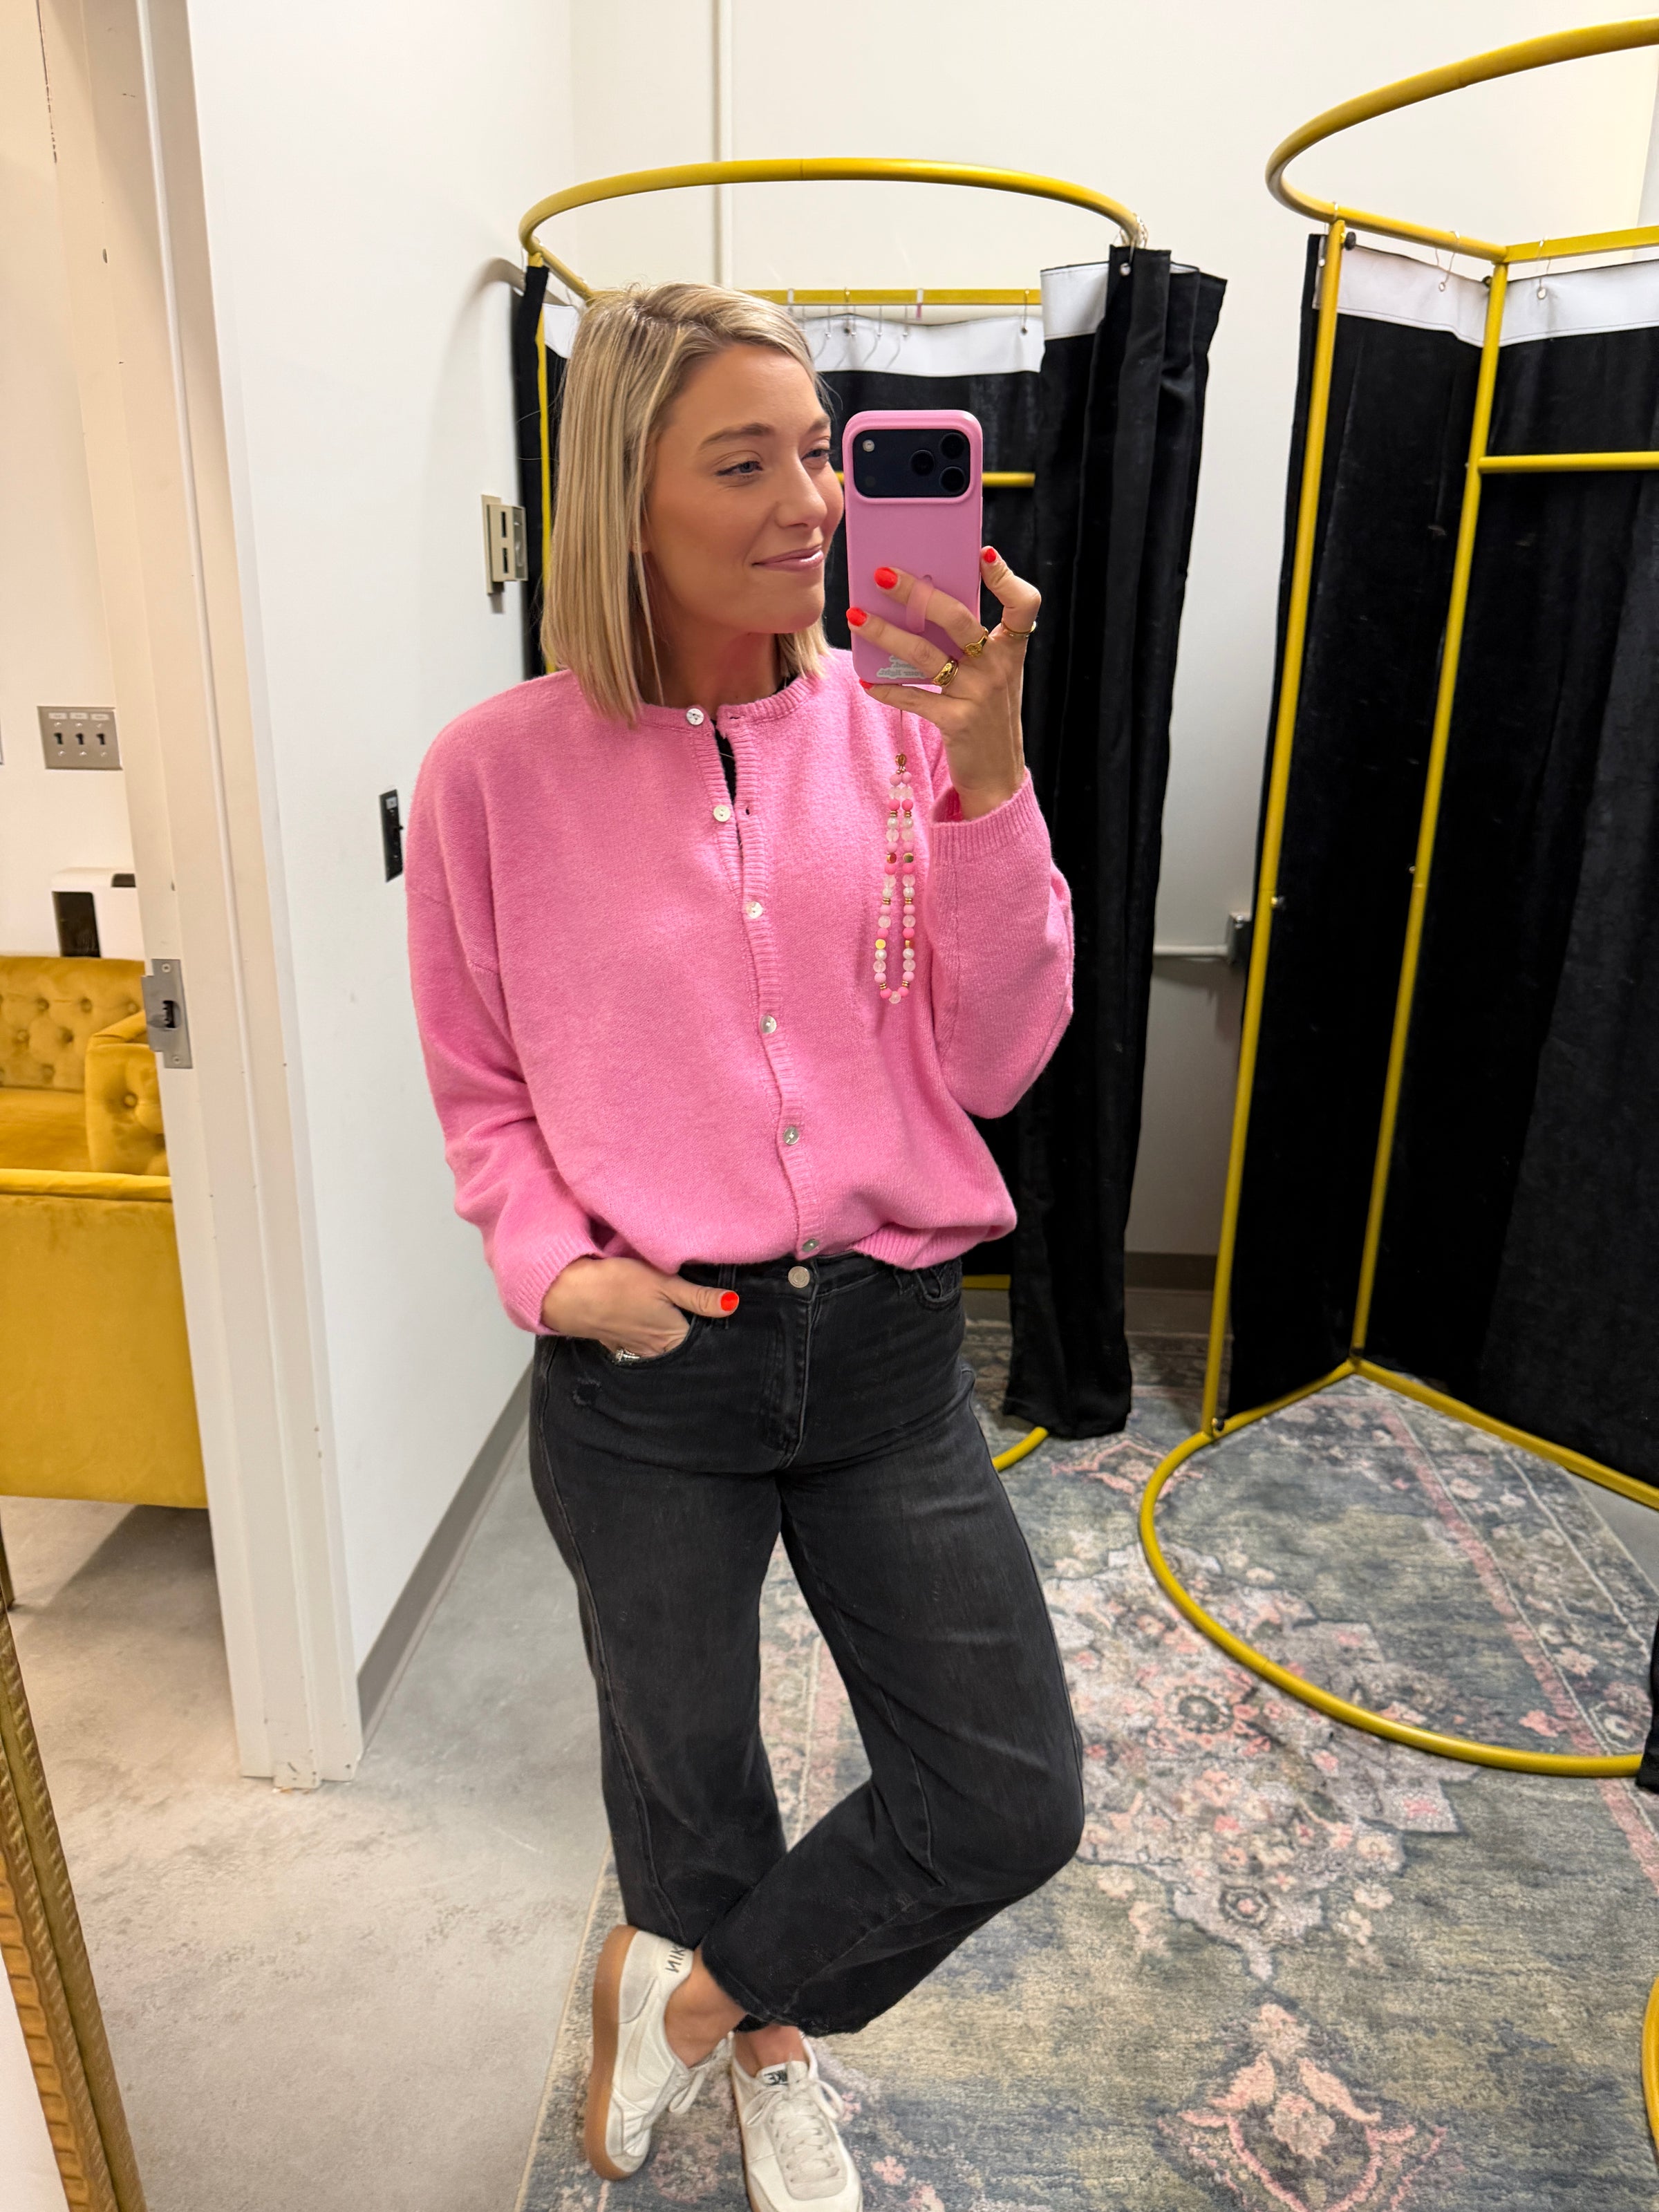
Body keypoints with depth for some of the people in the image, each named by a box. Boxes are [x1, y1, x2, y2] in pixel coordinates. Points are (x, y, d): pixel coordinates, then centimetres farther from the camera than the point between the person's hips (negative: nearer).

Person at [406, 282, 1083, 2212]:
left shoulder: (899, 730, -3)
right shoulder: (500, 769, -7)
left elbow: (987, 1066, -7)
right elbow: (478, 1088, 3)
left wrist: (985, 773, -17)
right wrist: (554, 1263, -14)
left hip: (888, 1346, 2)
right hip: (644, 1372, -1)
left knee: (1013, 1802, 9)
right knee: (686, 1764, 21)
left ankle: (696, 1991, 38)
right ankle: (765, 2045, 56)